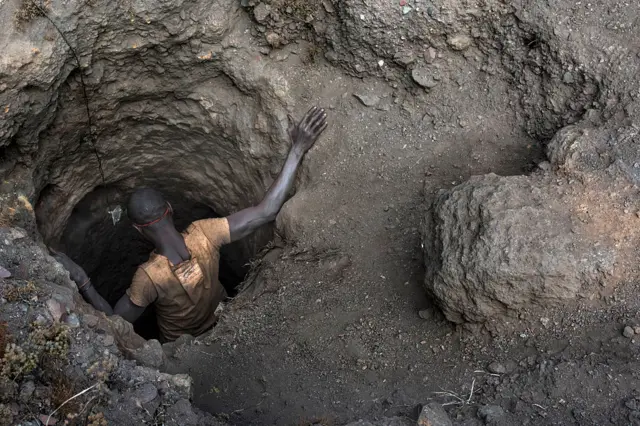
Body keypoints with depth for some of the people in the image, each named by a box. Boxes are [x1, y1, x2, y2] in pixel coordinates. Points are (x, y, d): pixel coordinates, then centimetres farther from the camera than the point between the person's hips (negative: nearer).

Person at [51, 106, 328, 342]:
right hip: (220, 320, 2)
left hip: (180, 342, -2)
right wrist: (297, 150, -42)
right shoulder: (203, 234, -38)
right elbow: (267, 211, -40)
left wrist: (81, 280, -35)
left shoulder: (148, 277, -43)